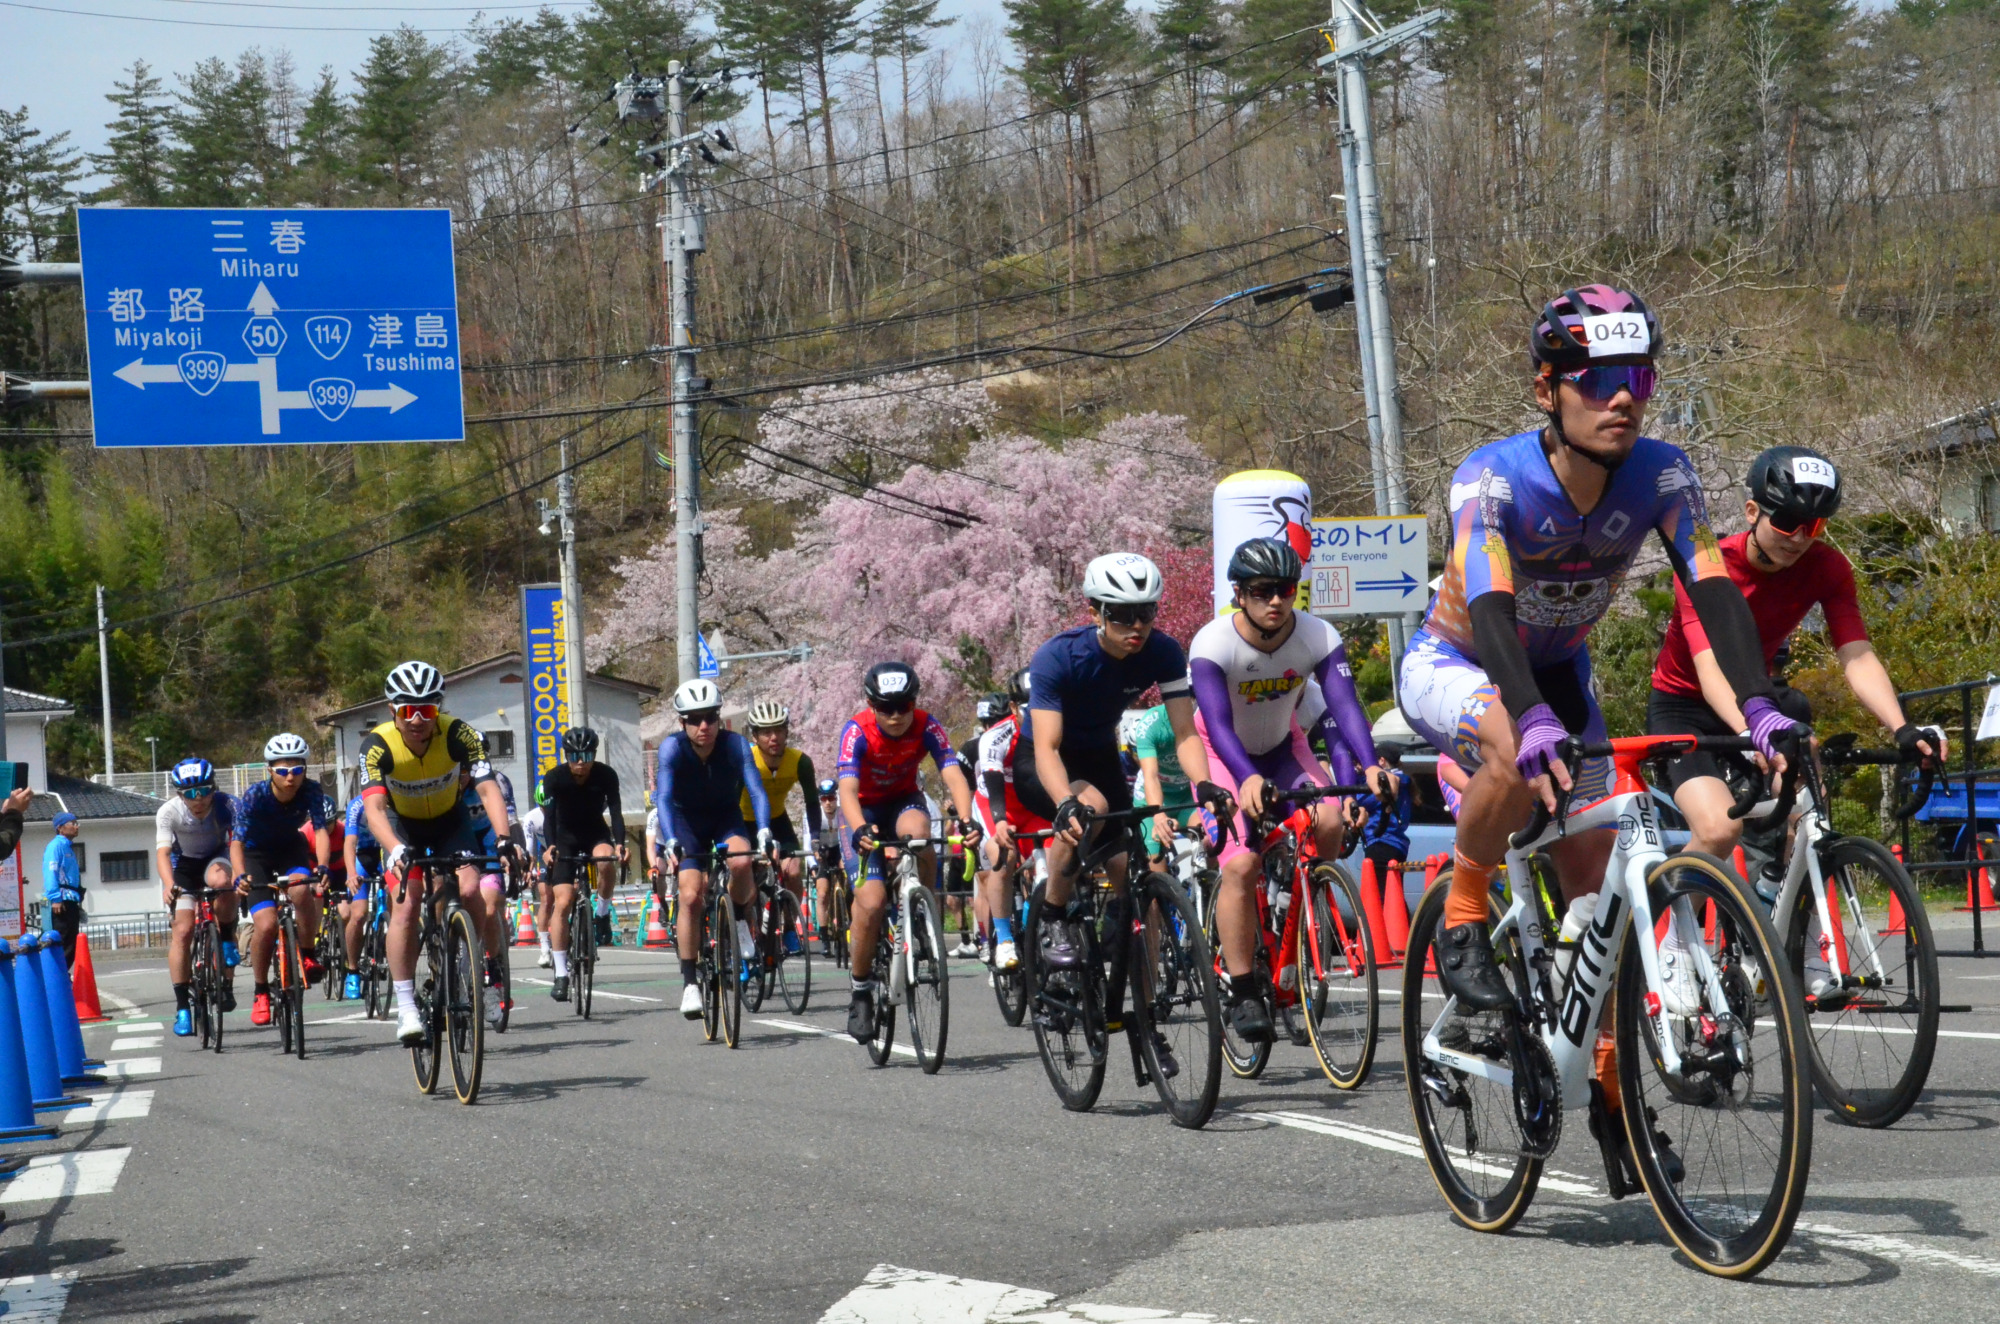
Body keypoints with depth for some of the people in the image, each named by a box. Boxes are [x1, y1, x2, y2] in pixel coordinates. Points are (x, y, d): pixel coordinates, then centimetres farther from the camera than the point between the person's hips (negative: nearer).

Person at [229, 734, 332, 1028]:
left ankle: (308, 956, -11)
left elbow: (320, 830, -29)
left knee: (301, 891, -33)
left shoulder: (311, 791, -23)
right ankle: (261, 991, 1)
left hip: (291, 849, 1)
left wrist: (322, 867, -48)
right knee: (266, 925, -20)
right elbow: (237, 842, -32)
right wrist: (240, 876, -49)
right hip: (257, 853, -1)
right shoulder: (255, 796, -28)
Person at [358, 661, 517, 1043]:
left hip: (450, 820, 1)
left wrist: (503, 838, -51)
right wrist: (396, 851, -58)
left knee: (470, 890, -22)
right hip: (403, 825, 0)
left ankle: (486, 971, 3)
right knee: (405, 907, -18)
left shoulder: (458, 735, -28)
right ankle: (406, 1007, -14)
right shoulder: (378, 746, -29)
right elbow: (374, 807, -40)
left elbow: (488, 789, -35)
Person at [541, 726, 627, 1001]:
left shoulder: (606, 775, -17)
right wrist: (549, 847, -42)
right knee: (562, 901, -14)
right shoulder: (554, 777, -19)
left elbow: (615, 812, -23)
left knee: (605, 861, -36)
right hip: (565, 838, 0)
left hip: (596, 834, 0)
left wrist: (620, 844, -40)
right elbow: (550, 816, -25)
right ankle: (560, 974, -12)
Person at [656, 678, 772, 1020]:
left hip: (726, 818, 0)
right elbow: (663, 797, -35)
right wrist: (671, 843, -50)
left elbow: (756, 790, -31)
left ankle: (739, 921, -1)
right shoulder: (673, 747, -25)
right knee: (691, 896, -19)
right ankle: (690, 982, -9)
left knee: (741, 862, -32)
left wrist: (764, 833, -47)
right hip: (686, 822, 0)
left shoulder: (735, 745, -23)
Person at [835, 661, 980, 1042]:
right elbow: (847, 789, -38)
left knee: (916, 831, -37)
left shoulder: (926, 726, -21)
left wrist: (966, 820, -52)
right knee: (871, 904, -19)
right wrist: (860, 830, -58)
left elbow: (953, 774, -33)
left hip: (904, 801, 1)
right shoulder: (857, 732, -26)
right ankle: (860, 992, 0)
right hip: (865, 810, -1)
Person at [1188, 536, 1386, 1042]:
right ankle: (1243, 994, -10)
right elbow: (1217, 724, -40)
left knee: (1329, 820, -25)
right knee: (1241, 865, -21)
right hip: (1222, 754, -3)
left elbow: (1345, 706, -32)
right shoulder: (1213, 644, -30)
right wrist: (1247, 779, -59)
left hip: (1281, 747, 3)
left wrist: (1369, 766, -51)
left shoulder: (1319, 638, -22)